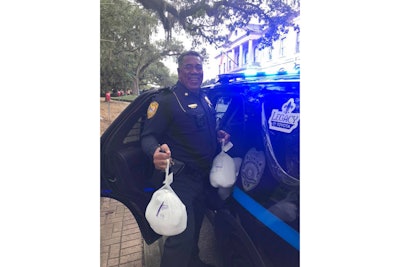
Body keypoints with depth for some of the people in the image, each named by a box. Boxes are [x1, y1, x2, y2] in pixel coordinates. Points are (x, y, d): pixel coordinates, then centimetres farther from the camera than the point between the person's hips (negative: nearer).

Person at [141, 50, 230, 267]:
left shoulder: (205, 99, 10)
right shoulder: (166, 100, -15)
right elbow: (148, 136, -19)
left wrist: (218, 135, 3)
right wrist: (156, 152, -40)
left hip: (205, 176, 8)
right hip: (182, 179, -8)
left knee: (195, 225, 26)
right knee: (182, 235, -3)